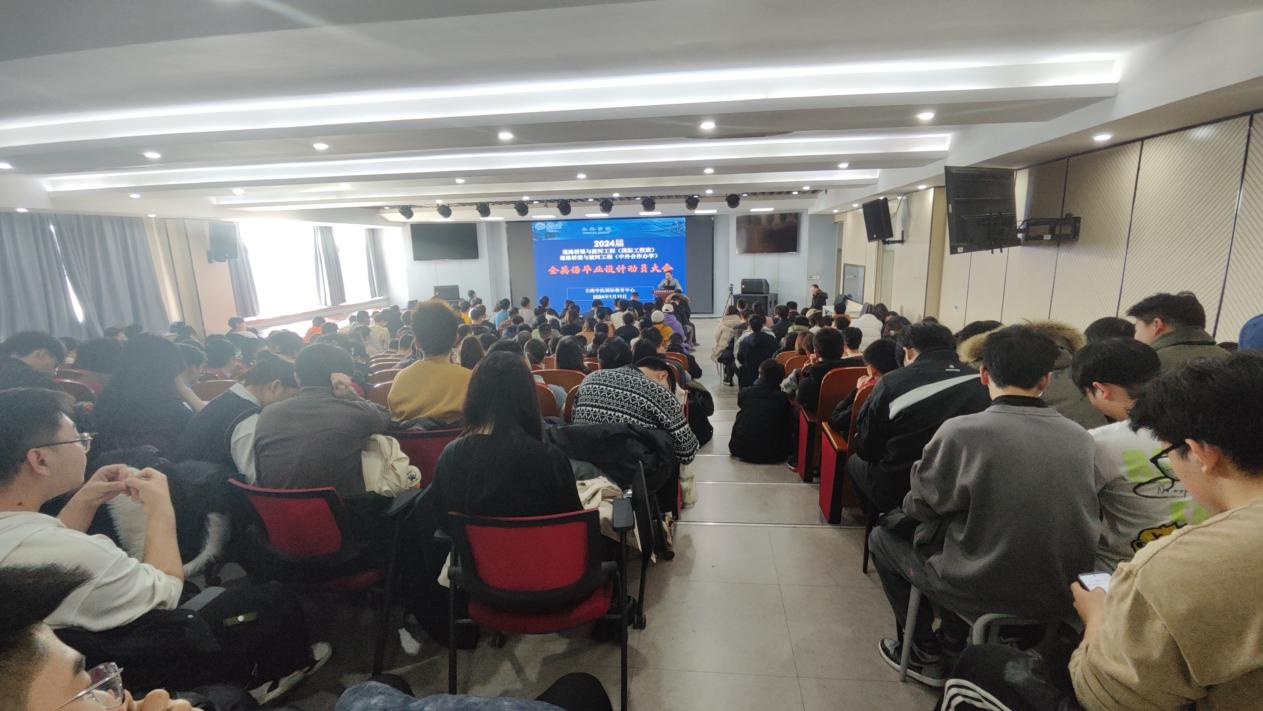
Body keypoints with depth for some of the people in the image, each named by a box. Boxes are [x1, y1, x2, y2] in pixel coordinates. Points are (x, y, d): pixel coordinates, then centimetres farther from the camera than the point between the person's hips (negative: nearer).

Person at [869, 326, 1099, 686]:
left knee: (882, 537, 18)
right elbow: (1054, 515, 9)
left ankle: (926, 653, 25)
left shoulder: (963, 431, -21)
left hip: (983, 594, -5)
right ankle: (957, 636, 38)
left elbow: (920, 508, -8)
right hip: (1060, 596, 5)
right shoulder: (1081, 438, -6)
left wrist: (909, 505, 14)